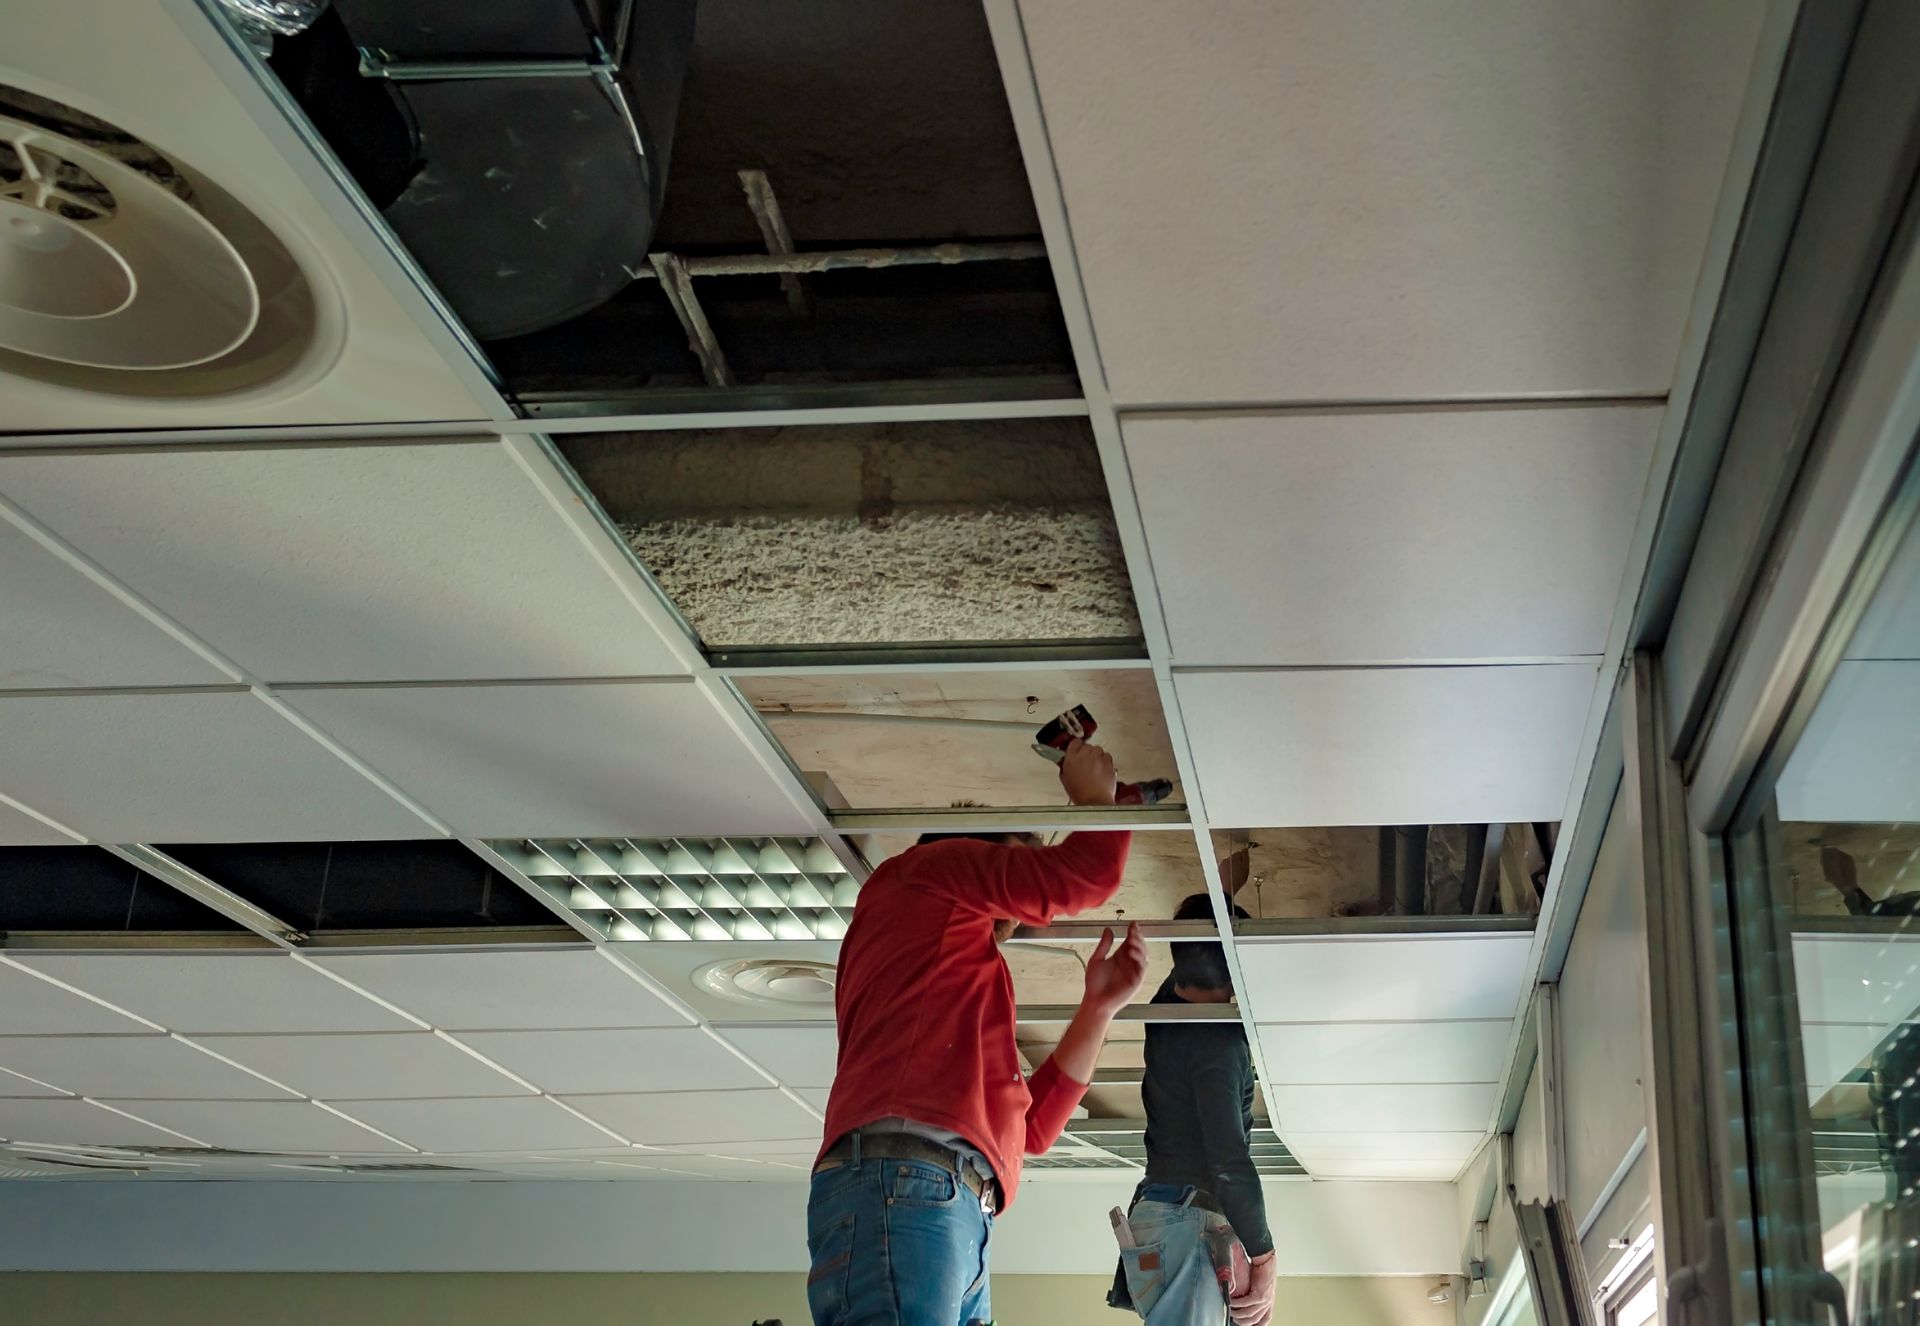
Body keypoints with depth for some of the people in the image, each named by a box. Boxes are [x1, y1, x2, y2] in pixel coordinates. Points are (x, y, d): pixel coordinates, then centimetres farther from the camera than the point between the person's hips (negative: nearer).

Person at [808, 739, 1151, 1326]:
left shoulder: (962, 991, 40)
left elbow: (1031, 1129, 33)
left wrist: (1099, 1006, 32)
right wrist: (1094, 794, 24)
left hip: (960, 1217, 9)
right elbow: (1083, 874, 3)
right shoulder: (926, 869, 17)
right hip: (903, 1184, -9)